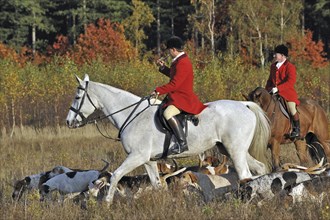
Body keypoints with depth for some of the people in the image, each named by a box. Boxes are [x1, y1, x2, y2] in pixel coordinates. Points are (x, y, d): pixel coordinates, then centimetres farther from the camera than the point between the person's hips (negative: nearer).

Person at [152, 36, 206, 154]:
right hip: (177, 97, 12)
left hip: (184, 98, -12)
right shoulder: (180, 61, 15)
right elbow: (174, 75, 31)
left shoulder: (182, 63, -19)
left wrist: (158, 91, -19)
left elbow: (174, 84, -24)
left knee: (168, 113, -33)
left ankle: (182, 143, -36)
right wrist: (163, 68, 18)